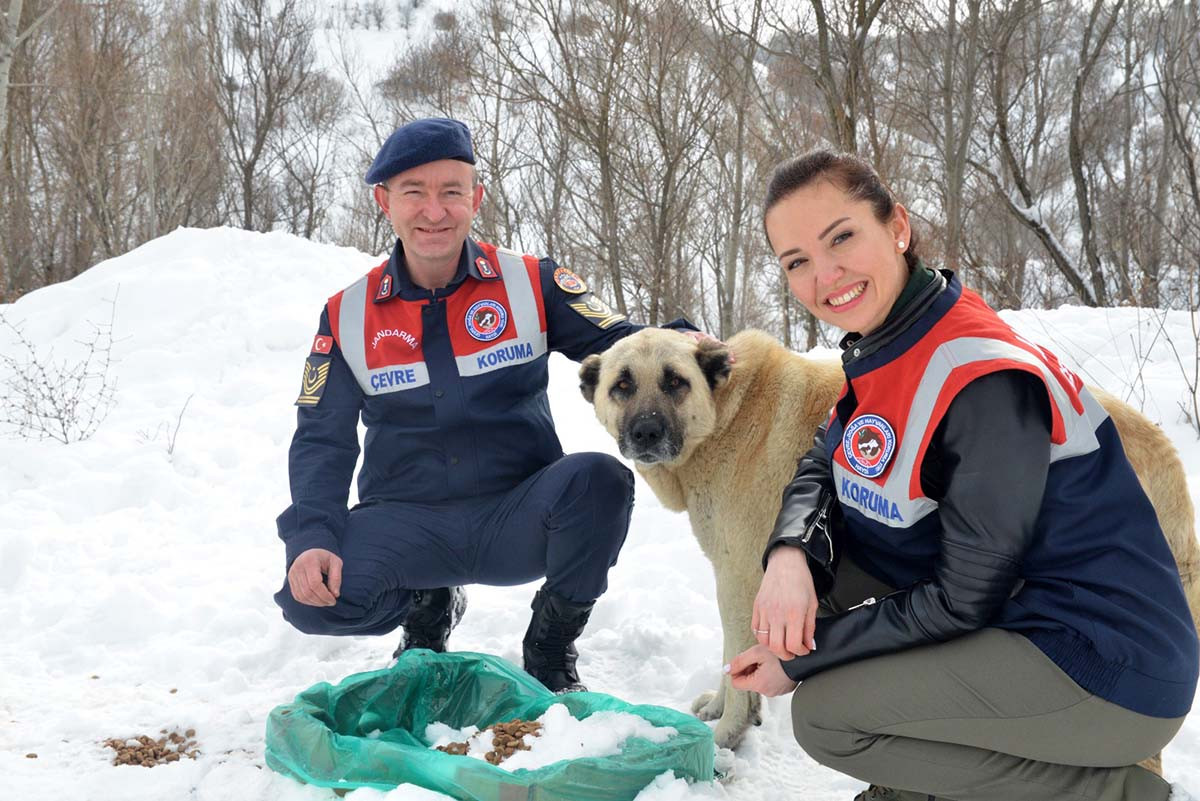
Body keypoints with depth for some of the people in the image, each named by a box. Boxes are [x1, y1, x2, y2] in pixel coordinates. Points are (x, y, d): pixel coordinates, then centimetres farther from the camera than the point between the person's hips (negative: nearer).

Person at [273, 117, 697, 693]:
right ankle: (428, 606, 11)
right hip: (404, 522, 1)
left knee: (599, 480, -32)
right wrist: (311, 538, -16)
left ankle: (549, 647, -2)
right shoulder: (347, 315, 2)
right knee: (310, 598, -27)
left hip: (517, 516, 0)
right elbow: (322, 440, 1)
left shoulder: (530, 284, -1)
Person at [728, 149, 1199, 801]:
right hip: (1015, 620, 9)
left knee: (823, 717, -15)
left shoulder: (983, 381, -25)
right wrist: (790, 554, -18)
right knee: (813, 560, 2)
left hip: (1111, 670, -9)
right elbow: (819, 473, 6)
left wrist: (799, 659, -14)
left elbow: (965, 600, -22)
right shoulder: (880, 351, 3)